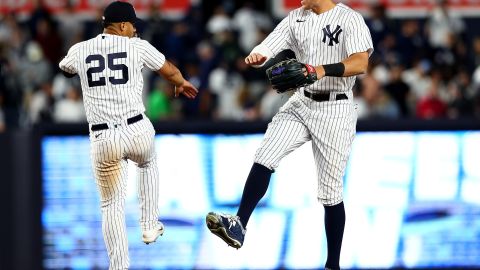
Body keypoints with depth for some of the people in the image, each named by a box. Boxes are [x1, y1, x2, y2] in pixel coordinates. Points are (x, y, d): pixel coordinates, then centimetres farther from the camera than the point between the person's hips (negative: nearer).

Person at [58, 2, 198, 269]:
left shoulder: (79, 51, 5)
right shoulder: (137, 47, 0)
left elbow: (65, 69, 31)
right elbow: (170, 71, 18)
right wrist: (182, 83, 41)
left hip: (102, 139, 1)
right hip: (137, 130, -1)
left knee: (112, 205, 10)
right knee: (148, 165, 35)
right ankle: (150, 225, 31)